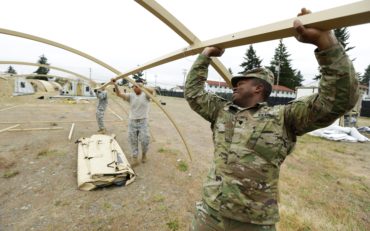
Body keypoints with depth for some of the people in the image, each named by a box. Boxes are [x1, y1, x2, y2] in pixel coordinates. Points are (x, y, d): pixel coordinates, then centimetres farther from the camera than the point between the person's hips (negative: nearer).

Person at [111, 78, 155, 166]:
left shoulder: (145, 95, -6)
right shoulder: (131, 96, 2)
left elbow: (151, 91, -29)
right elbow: (119, 94, -10)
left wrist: (141, 87, -44)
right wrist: (115, 85, -27)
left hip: (143, 121, -3)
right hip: (132, 121, 3)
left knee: (145, 140, -5)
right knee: (133, 141, 6)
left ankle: (144, 154, 25)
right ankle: (135, 159, 19)